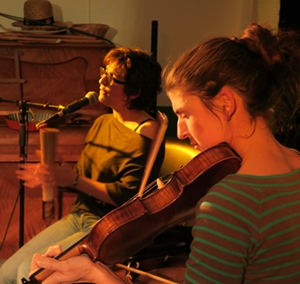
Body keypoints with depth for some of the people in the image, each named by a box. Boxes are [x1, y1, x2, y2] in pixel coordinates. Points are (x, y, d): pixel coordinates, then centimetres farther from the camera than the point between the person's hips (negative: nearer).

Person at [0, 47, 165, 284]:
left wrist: (74, 180, -21)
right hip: (79, 217, 8)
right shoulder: (102, 122, 12)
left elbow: (127, 196, -21)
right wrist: (51, 175, -2)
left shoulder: (146, 134, -15)